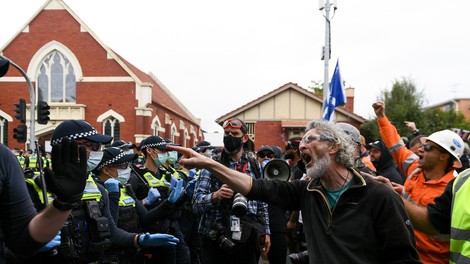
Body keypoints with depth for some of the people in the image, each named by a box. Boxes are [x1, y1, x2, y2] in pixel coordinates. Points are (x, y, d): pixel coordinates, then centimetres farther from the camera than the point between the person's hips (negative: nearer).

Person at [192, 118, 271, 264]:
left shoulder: (254, 166, 7)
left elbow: (262, 202, 13)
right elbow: (196, 202, -11)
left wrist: (266, 231, 9)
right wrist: (215, 196, -29)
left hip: (246, 240, 3)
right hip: (215, 239, -2)